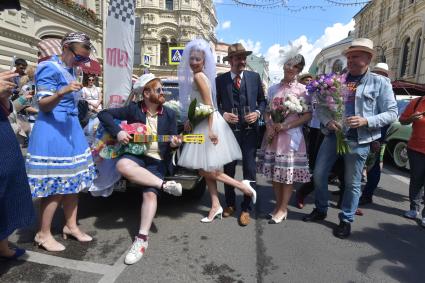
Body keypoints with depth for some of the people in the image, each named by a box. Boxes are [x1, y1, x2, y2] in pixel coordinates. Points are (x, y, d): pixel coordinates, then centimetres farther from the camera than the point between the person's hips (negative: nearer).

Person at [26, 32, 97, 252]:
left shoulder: (70, 70, 15)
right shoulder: (50, 68, -11)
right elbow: (43, 104, -17)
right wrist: (62, 92, -32)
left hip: (71, 129, 9)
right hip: (53, 131, -9)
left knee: (72, 179, 10)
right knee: (55, 185, -4)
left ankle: (71, 226, 22)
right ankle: (43, 234, 12)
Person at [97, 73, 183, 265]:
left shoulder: (169, 114, 6)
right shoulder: (133, 109, 2)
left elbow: (172, 142, 5)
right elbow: (104, 114, 3)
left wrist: (174, 144, -21)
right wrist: (117, 132, -13)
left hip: (157, 161, 0)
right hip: (136, 155, 0)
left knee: (150, 193, -25)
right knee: (122, 166, -36)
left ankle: (142, 239, -16)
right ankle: (164, 185, -26)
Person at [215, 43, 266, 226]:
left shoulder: (255, 77, 5)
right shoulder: (220, 80, 2)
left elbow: (262, 100, 10)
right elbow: (215, 104, 6)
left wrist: (258, 113, -9)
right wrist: (223, 114, -12)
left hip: (250, 130, 0)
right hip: (229, 129, 0)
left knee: (249, 169, 3)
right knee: (228, 169, 11)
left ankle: (246, 208, 18)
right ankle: (230, 204, 31)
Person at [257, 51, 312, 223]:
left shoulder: (301, 89, -1)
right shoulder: (273, 89, 10)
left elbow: (307, 115, -6)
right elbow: (267, 112, 12)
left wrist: (286, 126, -16)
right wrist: (269, 127, -7)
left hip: (291, 136, -4)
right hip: (272, 135, 4)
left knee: (288, 174, 2)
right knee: (274, 173, 9)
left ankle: (283, 209, 16)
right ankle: (278, 205, 25)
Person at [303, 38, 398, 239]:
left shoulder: (380, 82, 0)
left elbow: (391, 113, -1)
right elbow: (320, 106, 8)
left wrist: (366, 121, -17)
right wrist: (327, 121, -11)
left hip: (358, 140, -3)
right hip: (332, 135, 4)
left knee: (352, 182, 8)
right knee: (319, 174, 7)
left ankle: (346, 220, 26)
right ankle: (320, 210, 29)